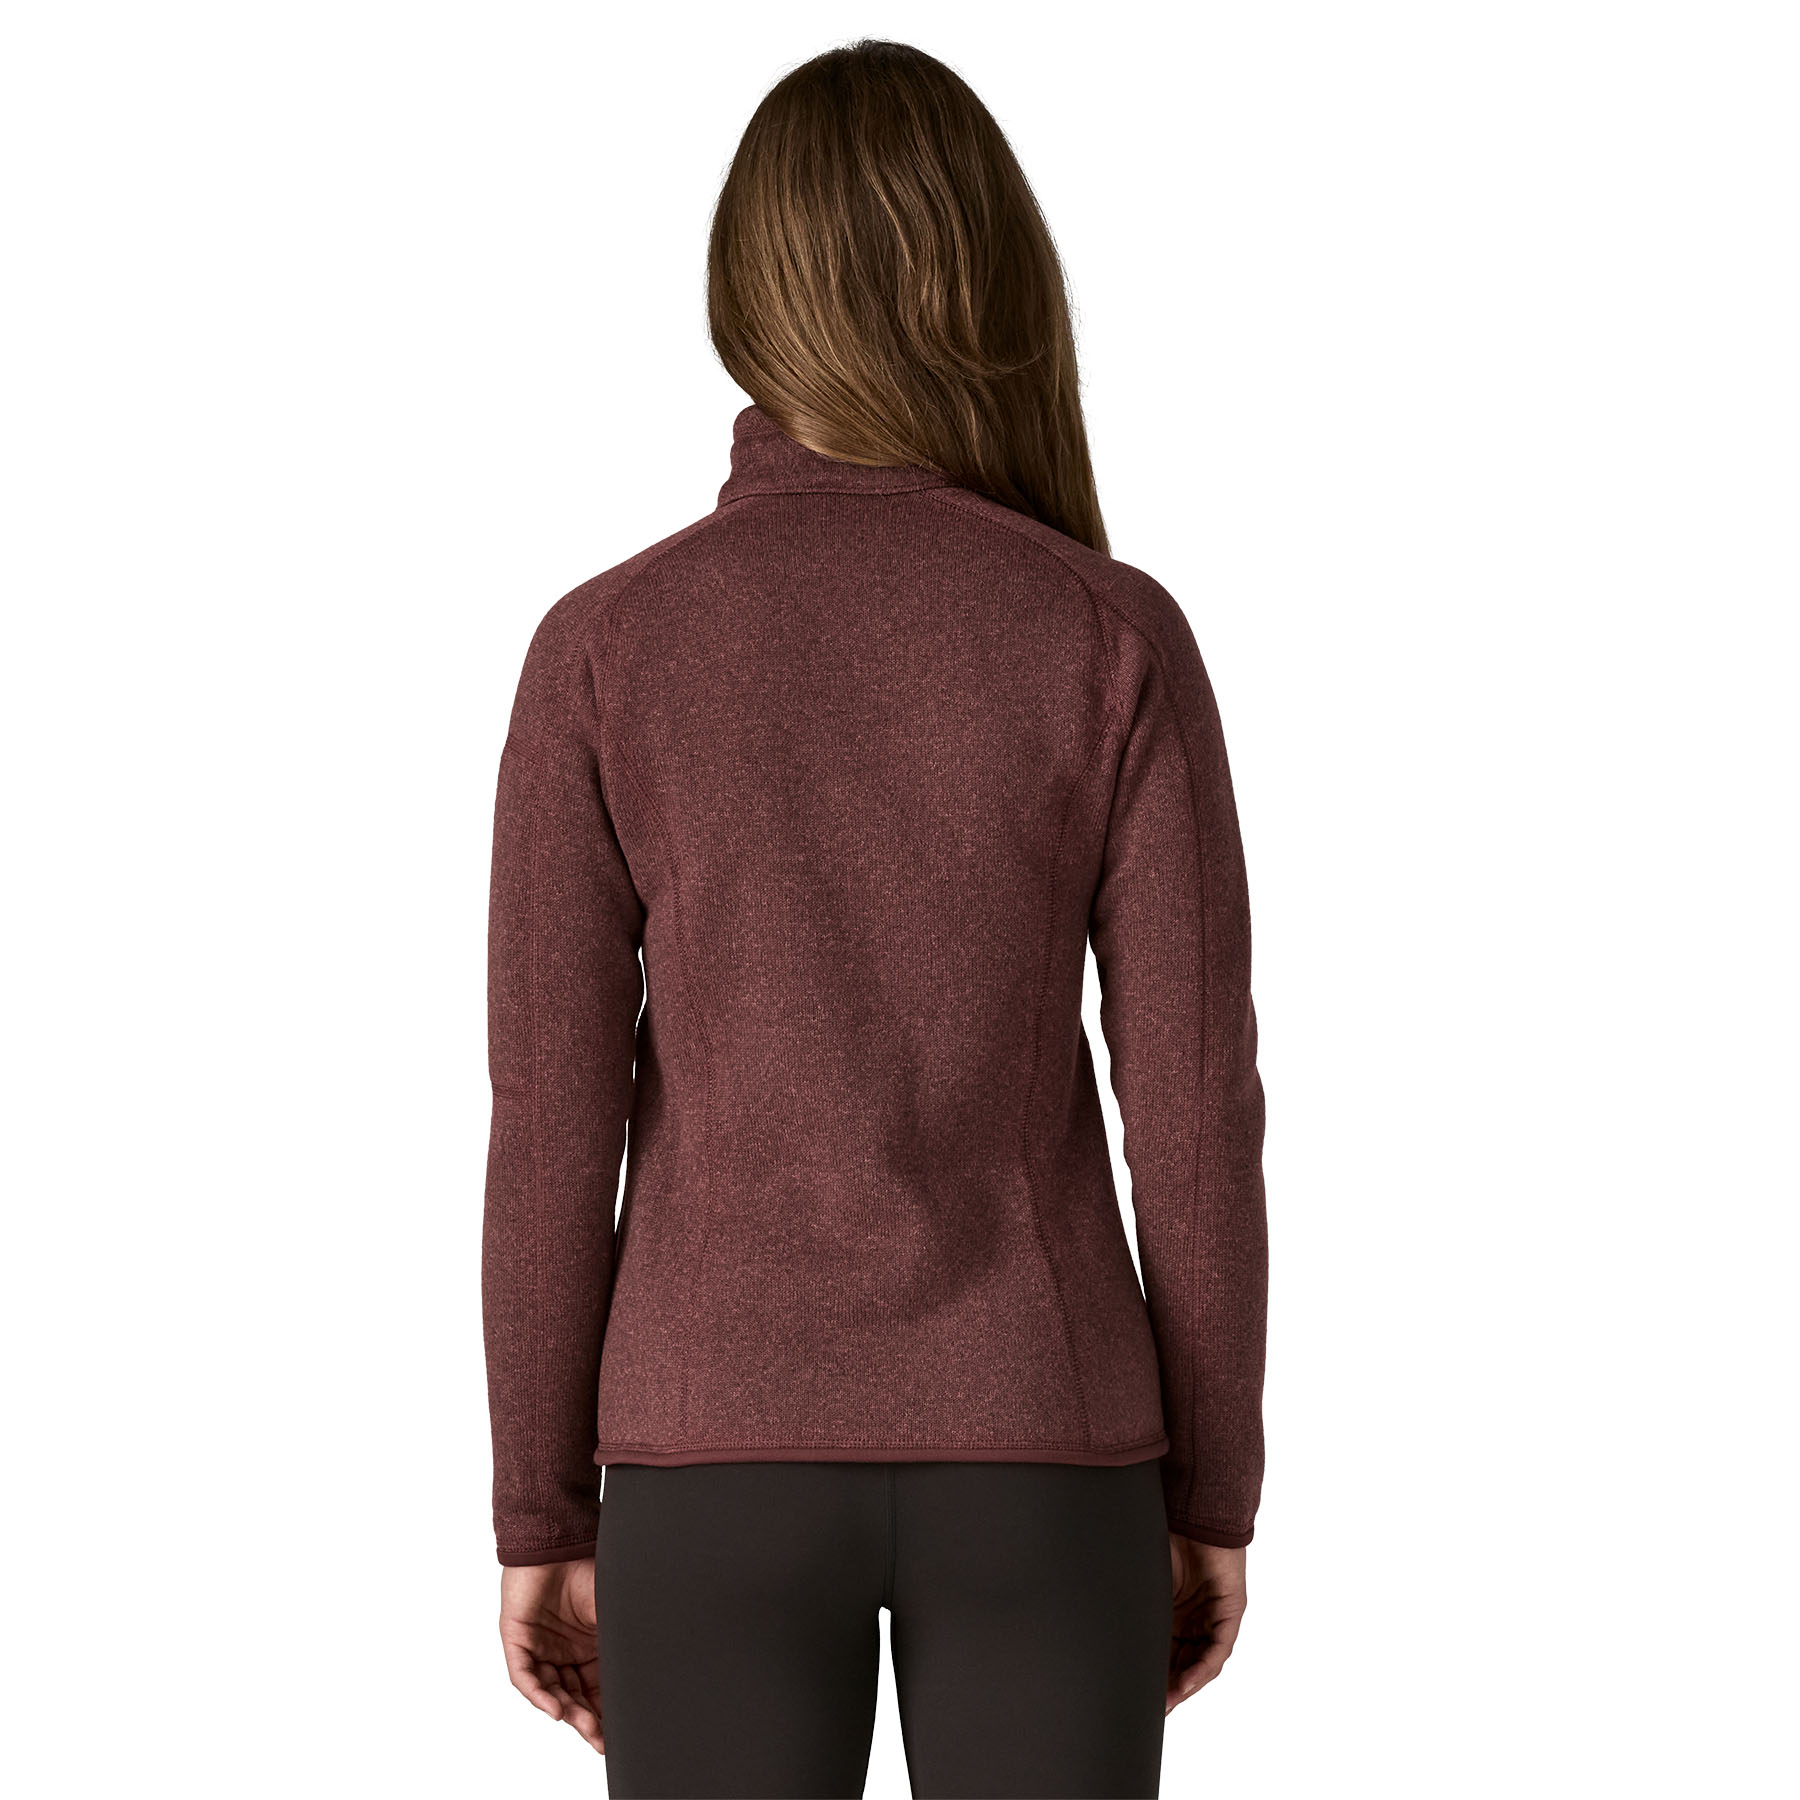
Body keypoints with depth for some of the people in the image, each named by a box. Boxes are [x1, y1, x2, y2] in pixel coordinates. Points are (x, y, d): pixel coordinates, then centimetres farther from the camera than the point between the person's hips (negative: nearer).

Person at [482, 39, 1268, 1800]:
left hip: (725, 1453, 0)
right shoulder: (1117, 638, -8)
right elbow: (1195, 1109, -6)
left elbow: (552, 1127, -6)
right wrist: (1213, 1493, 7)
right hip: (1030, 1453, 0)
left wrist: (540, 1517, 5)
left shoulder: (605, 645, -7)